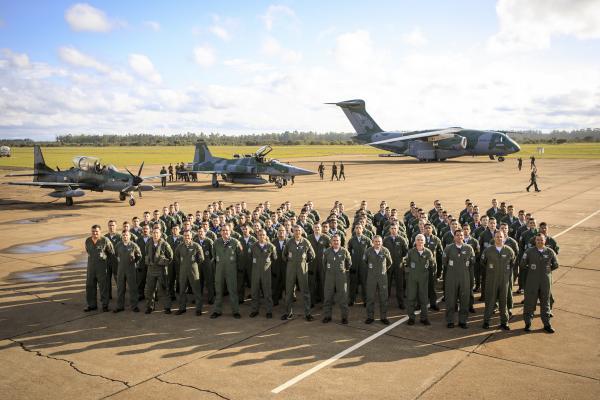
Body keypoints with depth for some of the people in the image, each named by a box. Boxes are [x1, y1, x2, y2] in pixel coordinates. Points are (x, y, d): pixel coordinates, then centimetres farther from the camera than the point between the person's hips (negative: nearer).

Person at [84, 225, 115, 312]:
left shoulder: (105, 240, -12)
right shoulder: (87, 241, 2)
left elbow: (111, 252, -1)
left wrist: (105, 260, 10)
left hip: (102, 266, -5)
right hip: (91, 266, 5)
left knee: (103, 286, 1)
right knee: (90, 286, 9)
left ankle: (105, 305, 12)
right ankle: (92, 305, 21)